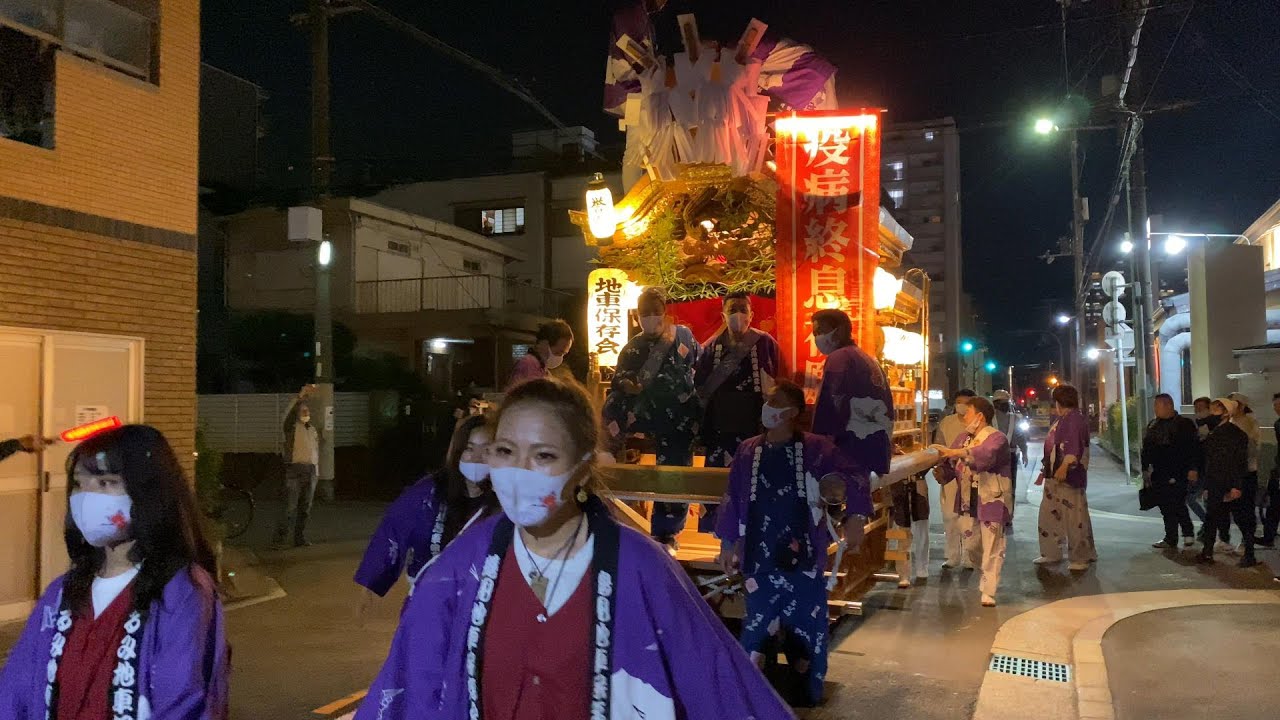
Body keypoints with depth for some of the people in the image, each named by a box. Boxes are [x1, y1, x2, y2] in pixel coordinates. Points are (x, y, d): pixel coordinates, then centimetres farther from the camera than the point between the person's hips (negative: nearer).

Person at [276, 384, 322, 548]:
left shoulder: (314, 429, 19)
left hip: (310, 470, 5)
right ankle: (280, 538, -6)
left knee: (305, 508, 8)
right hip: (294, 469, -5)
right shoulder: (292, 426, 2)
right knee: (290, 507, -10)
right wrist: (301, 396, -30)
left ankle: (300, 538, 14)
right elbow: (289, 413, -18)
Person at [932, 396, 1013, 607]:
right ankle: (987, 576, 40)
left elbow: (985, 454, -37)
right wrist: (940, 469, -13)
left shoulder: (996, 438, -14)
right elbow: (950, 466, 9)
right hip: (969, 502, 7)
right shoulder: (963, 437, 9)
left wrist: (953, 452, -41)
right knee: (970, 546, 16)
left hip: (992, 501, -7)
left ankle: (988, 592, 6)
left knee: (992, 548, -1)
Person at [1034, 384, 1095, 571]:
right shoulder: (1061, 421, 19)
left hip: (1070, 478, -10)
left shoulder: (1075, 420, -12)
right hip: (1053, 478, 10)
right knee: (1048, 515, 13)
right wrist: (1045, 471, 27)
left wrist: (1064, 467, -36)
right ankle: (1051, 554, 23)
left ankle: (1081, 558, 5)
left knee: (1075, 519, -4)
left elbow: (1075, 448, -26)